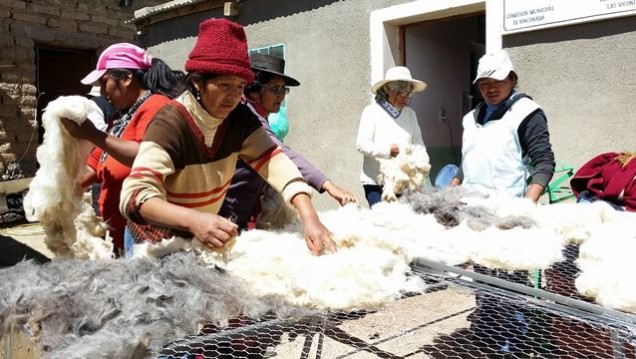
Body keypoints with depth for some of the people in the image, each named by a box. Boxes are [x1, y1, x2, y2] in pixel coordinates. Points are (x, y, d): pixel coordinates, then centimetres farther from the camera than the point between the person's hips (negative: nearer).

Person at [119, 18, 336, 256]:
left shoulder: (239, 118, -11)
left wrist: (309, 218, -38)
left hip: (202, 239, 6)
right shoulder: (170, 124, -28)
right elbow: (135, 194, -38)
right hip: (157, 243, -5)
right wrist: (193, 220, -55)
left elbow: (274, 161, -23)